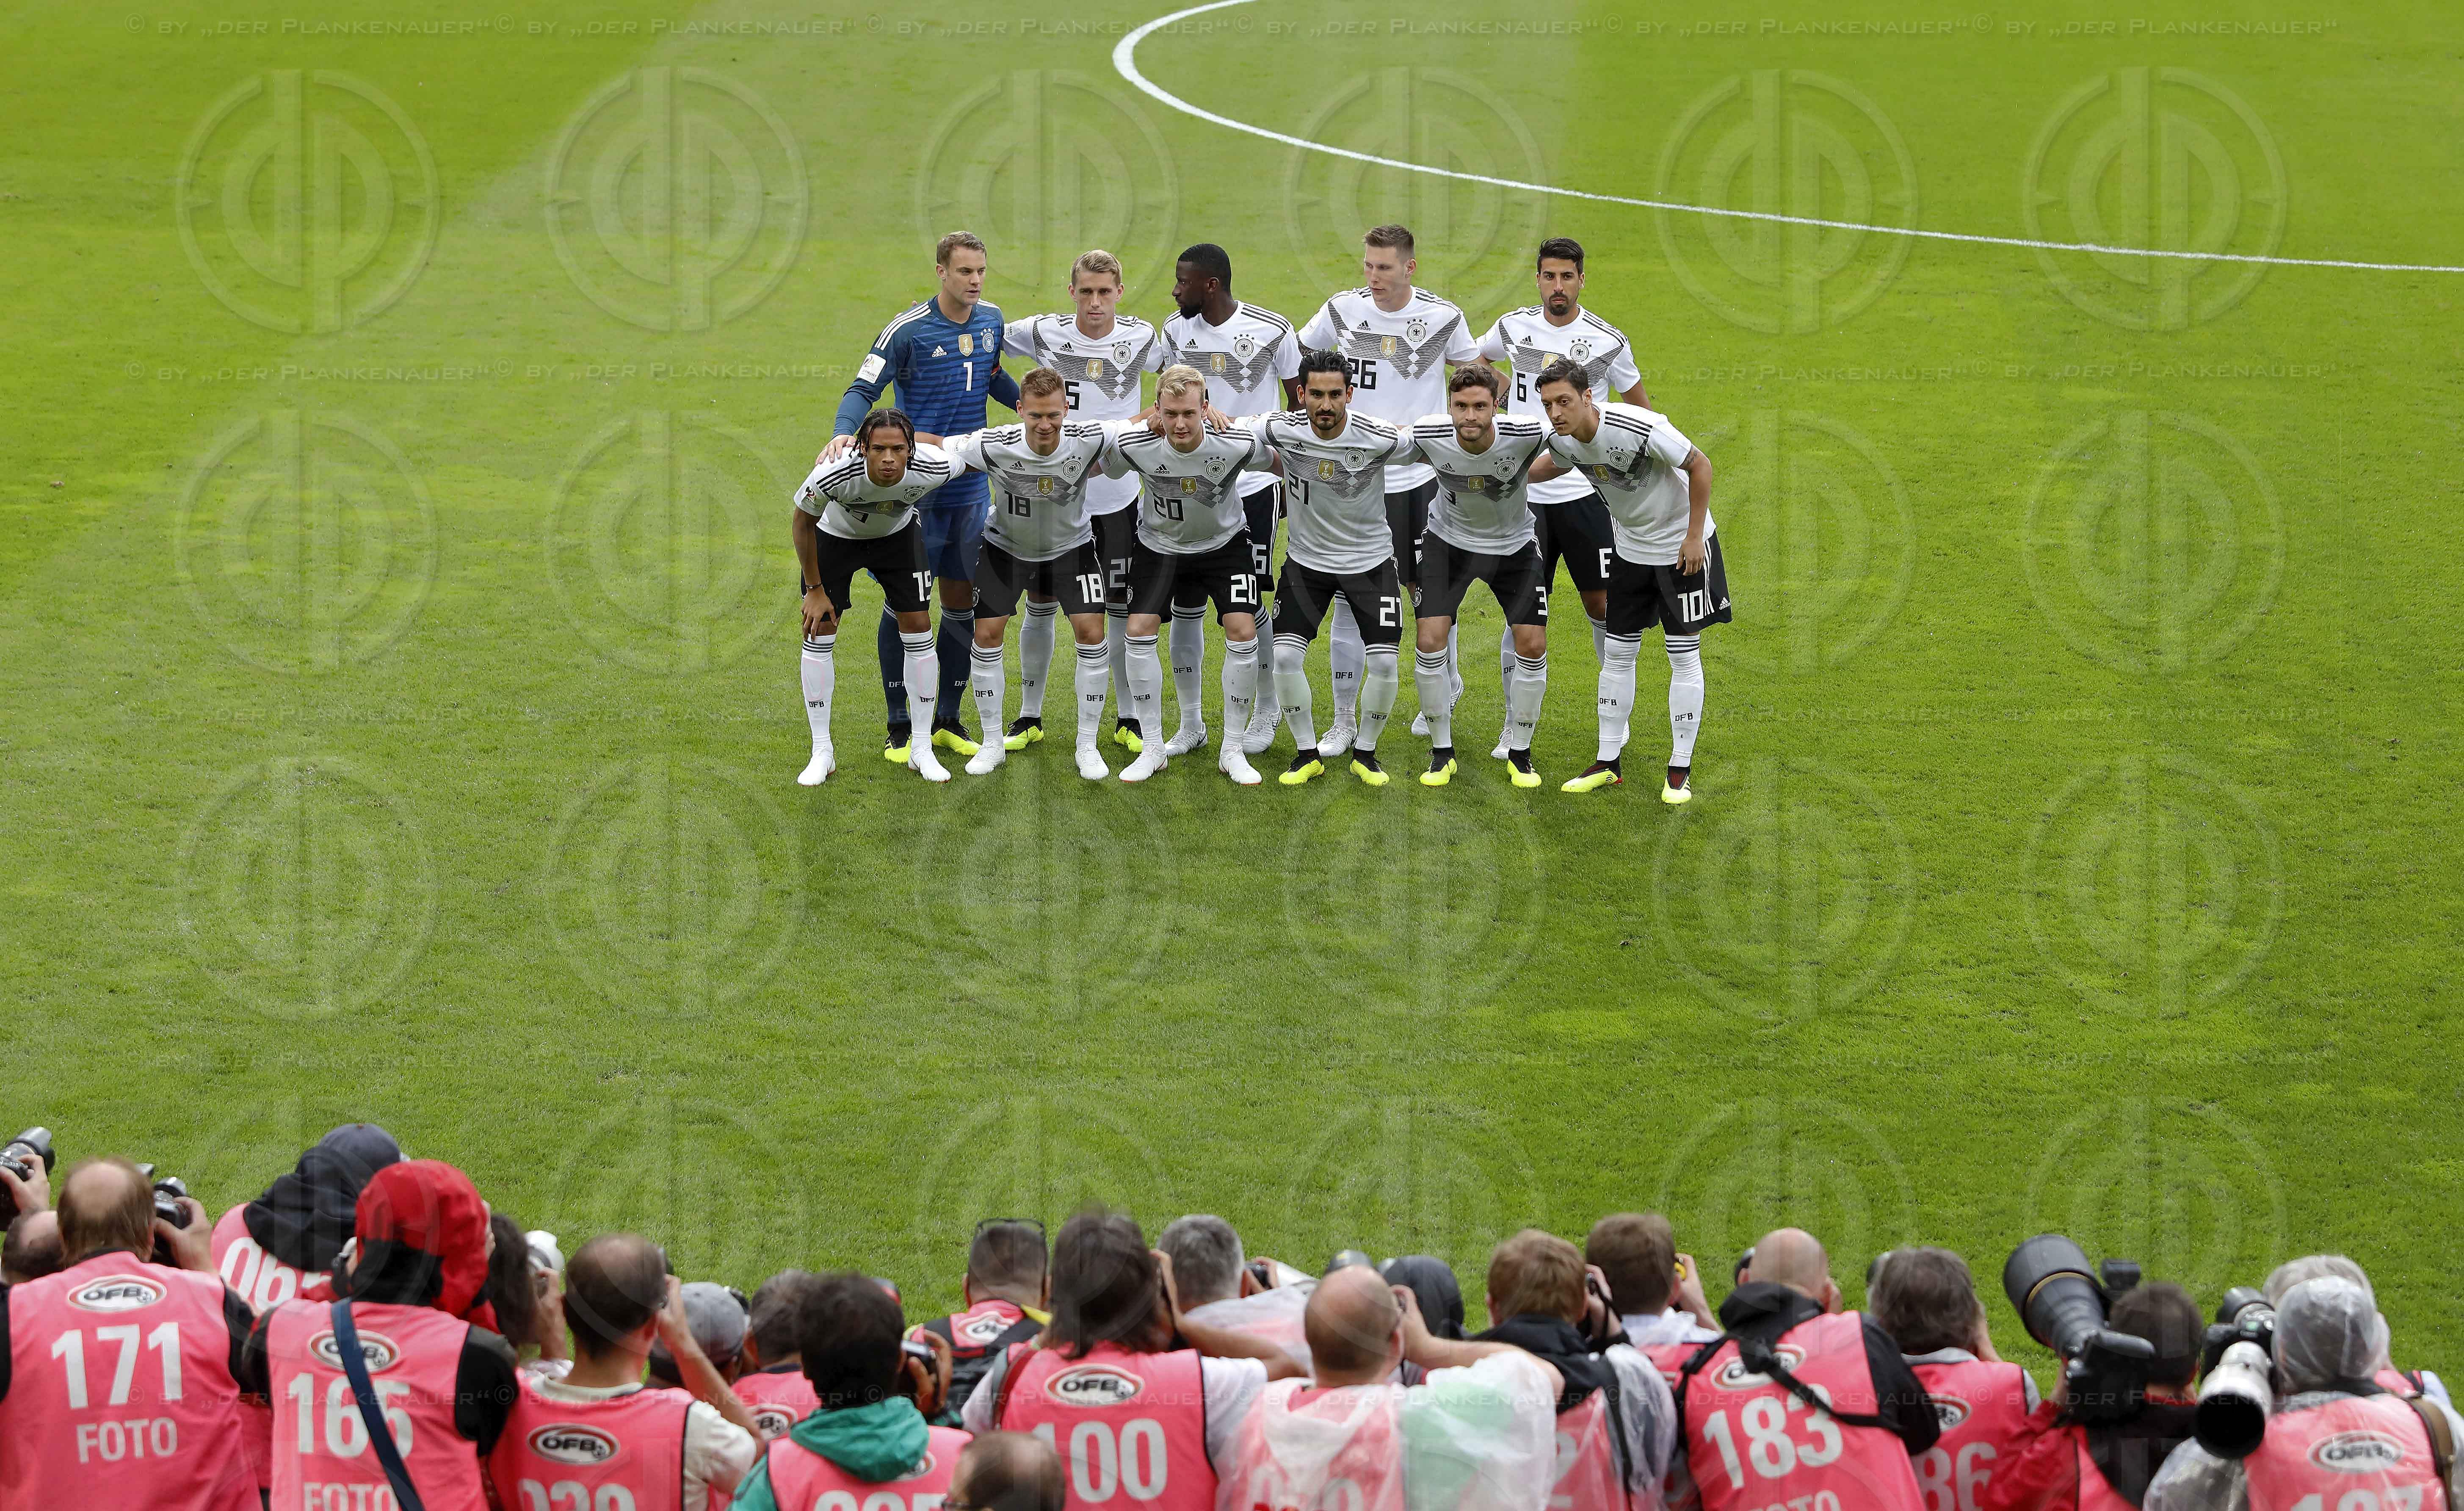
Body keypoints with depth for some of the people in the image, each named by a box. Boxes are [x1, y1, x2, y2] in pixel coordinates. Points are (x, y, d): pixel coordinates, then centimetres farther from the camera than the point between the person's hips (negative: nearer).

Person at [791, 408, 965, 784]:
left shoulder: (934, 467, -36)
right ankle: (822, 752, 7)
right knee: (819, 635, -6)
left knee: (918, 628, -3)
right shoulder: (832, 474, -40)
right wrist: (815, 590, -13)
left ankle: (921, 750, 9)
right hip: (834, 535, -2)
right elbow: (802, 523, -20)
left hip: (898, 534, 2)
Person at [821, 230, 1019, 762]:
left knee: (963, 603, 10)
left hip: (970, 488, 5)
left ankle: (947, 720, 22)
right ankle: (901, 730, 7)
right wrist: (843, 434, -33)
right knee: (905, 606, -1)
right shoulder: (908, 330, -13)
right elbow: (863, 390, -15)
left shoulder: (991, 320, 5)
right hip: (914, 492, -5)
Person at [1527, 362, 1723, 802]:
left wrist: (1694, 535, -18)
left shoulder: (1641, 429, -33)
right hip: (1630, 548, 6)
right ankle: (1608, 764, 16)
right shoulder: (1565, 440, -12)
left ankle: (1680, 771, 6)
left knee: (1684, 656, -2)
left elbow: (1700, 465, -21)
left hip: (1683, 547, -6)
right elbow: (1556, 464, 14)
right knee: (1617, 653, 7)